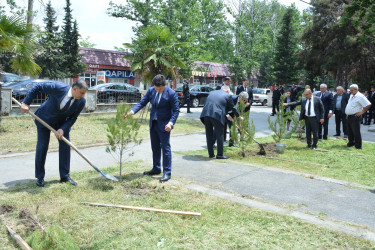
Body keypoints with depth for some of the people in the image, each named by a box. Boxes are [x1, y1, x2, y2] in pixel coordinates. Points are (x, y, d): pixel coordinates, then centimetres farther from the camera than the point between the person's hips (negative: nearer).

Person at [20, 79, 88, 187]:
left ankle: (65, 176, 11)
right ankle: (40, 177, 12)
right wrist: (26, 102, -19)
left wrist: (62, 129, -25)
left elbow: (72, 118, -11)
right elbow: (38, 86, -17)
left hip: (62, 123, 3)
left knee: (65, 146, -2)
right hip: (44, 119, -3)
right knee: (42, 147, -2)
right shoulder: (58, 87, -30)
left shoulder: (81, 101, -20)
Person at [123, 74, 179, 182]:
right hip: (153, 123, 6)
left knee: (165, 147, -3)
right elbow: (142, 102, 2)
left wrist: (171, 122, -25)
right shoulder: (151, 90, 0)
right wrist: (132, 112, -12)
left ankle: (167, 173, 5)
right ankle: (156, 169, 30)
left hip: (164, 124, -6)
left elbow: (176, 110, -12)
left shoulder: (171, 94, -15)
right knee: (155, 147, 16)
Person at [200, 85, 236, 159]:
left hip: (206, 114, 5)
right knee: (219, 135, 7)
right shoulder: (228, 95, 10)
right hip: (217, 116, -5)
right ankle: (220, 155, 11)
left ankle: (211, 154, 22)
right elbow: (232, 108, 19)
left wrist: (226, 115, 33)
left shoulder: (212, 92, 25)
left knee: (209, 135, 14)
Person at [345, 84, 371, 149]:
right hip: (349, 116, 8)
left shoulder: (360, 96, -13)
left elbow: (368, 105, -18)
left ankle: (358, 146, 4)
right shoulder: (351, 96, 14)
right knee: (350, 132, 15)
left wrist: (362, 112, -15)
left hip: (355, 117, -8)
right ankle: (351, 143, 28)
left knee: (356, 132, -3)